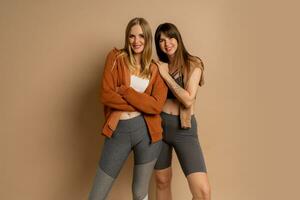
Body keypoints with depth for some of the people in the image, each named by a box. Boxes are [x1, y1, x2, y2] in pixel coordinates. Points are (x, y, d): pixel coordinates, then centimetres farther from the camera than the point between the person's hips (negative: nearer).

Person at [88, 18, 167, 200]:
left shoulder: (156, 70, 4)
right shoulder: (116, 58, 2)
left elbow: (156, 105, -9)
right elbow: (106, 95, -9)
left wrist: (123, 90, -13)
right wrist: (141, 104, -11)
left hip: (147, 132, 1)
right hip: (118, 131, 0)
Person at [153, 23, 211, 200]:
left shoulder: (193, 64, -4)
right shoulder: (158, 66, 7)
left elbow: (188, 100, -15)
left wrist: (166, 75, -11)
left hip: (184, 129, -3)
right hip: (159, 125, 3)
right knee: (162, 181, 16)